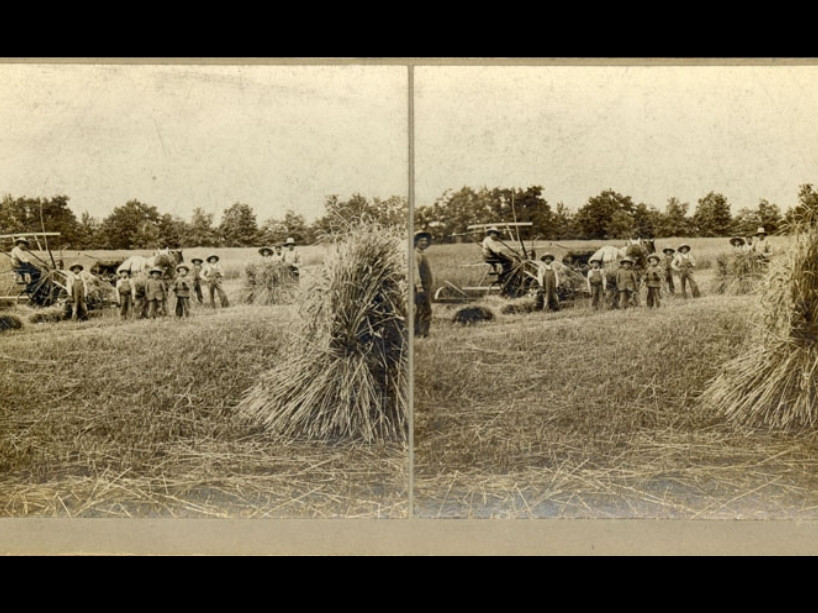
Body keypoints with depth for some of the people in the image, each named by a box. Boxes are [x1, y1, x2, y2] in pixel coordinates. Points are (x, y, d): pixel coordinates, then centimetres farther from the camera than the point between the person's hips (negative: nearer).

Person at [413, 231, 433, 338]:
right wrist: (419, 286, -31)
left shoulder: (422, 255, 19)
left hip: (426, 288, 10)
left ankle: (424, 333, 20)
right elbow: (415, 271, -22)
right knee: (417, 311, -7)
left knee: (427, 312, 13)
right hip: (419, 288, -10)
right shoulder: (415, 255, -11)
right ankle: (415, 333, -4)